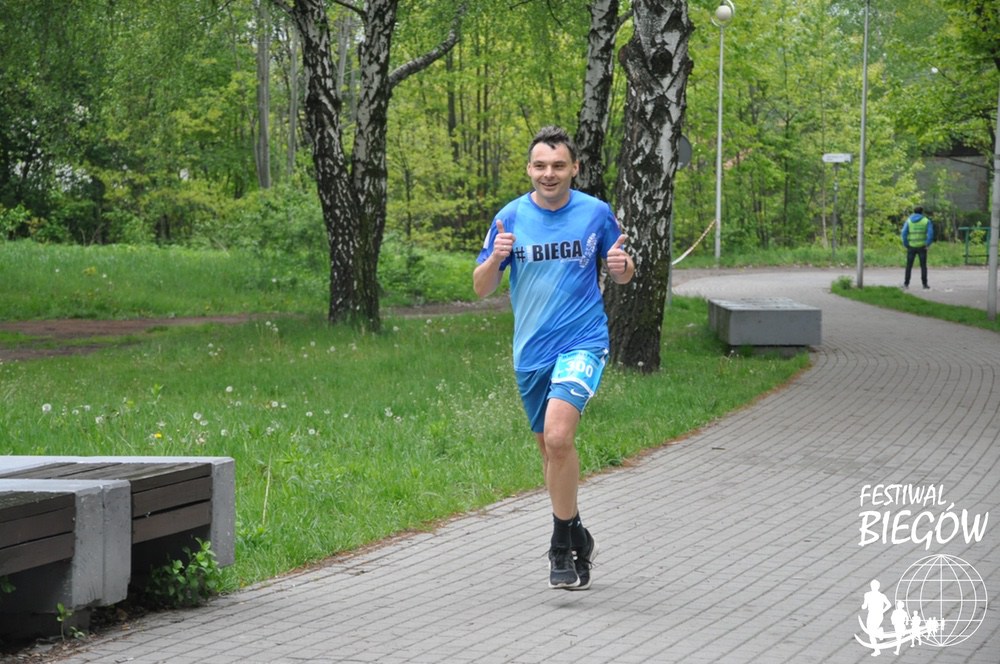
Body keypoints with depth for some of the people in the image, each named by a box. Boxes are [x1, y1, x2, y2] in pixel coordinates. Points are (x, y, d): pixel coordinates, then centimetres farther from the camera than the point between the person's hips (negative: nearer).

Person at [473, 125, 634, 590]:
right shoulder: (511, 218, 1)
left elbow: (620, 275, 11)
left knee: (558, 437, -23)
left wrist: (622, 265, -13)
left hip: (582, 342, -4)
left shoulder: (596, 213, -2)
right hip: (531, 351, 4)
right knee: (550, 447, 14)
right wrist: (495, 258, -18)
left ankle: (562, 545, -10)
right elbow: (481, 288, 3)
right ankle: (576, 537, 33)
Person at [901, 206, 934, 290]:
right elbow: (930, 233, -11)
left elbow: (904, 233, -7)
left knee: (909, 266, 8)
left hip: (911, 247, 1)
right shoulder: (926, 221, 0)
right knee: (923, 266, 6)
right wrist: (927, 244, -4)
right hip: (922, 247, -1)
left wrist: (905, 245, 0)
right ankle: (924, 284, 3)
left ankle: (906, 283, 5)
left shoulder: (909, 221, 3)